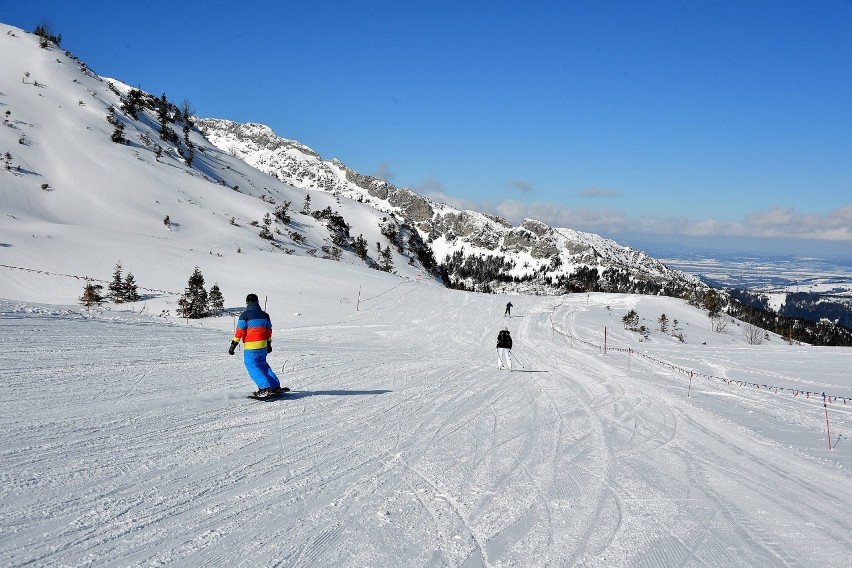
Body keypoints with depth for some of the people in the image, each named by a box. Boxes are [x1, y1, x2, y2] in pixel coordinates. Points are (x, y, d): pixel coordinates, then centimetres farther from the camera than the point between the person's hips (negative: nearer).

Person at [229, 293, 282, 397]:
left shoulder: (245, 315, -7)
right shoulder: (264, 315, 10)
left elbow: (239, 331, -10)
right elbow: (269, 330, 18)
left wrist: (233, 345, -4)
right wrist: (269, 344, 29)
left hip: (251, 347, -6)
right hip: (263, 345, 6)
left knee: (252, 366, -2)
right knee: (263, 365, 19)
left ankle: (266, 388, -15)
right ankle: (276, 386, 17)